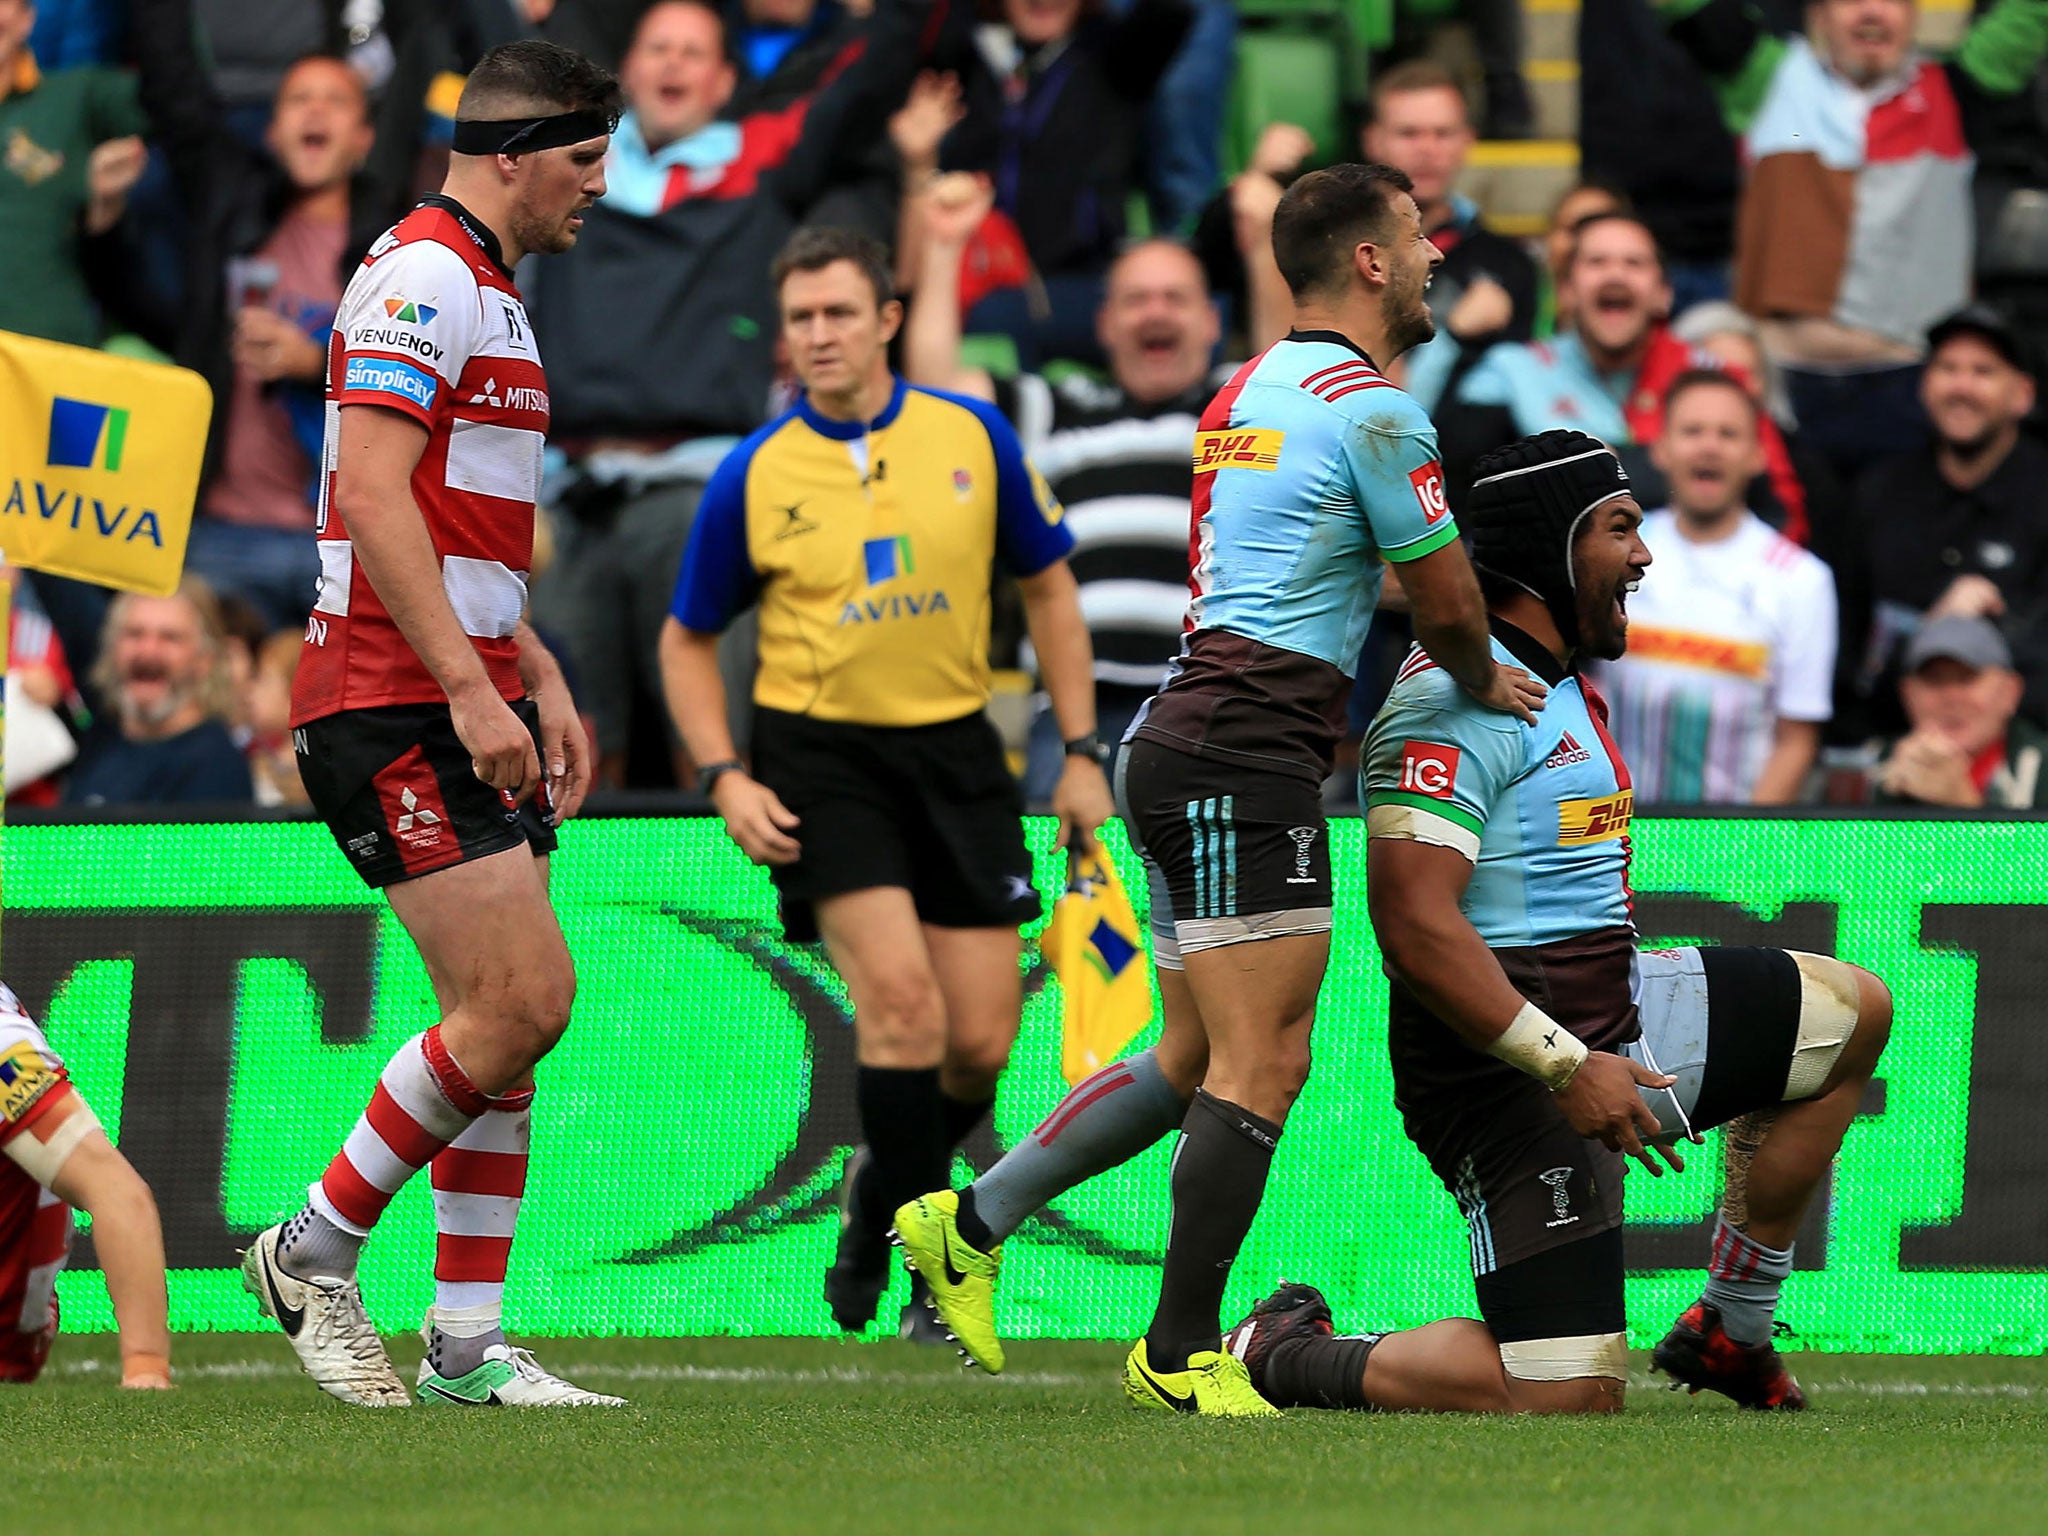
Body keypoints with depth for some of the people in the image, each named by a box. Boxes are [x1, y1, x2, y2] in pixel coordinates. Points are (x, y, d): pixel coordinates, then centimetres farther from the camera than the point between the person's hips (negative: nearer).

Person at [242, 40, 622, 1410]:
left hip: (468, 696, 10)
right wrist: (470, 686, -25)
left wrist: (539, 677, 24)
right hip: (397, 707, -10)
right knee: (517, 1005, -14)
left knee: (519, 1013, 6)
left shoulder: (488, 295, 21)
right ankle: (315, 1254, 0)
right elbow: (374, 499, -21)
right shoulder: (423, 282, -12)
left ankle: (470, 1344, 8)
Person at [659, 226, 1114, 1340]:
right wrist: (725, 778, -6)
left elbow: (1047, 586, 10)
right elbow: (688, 640, 7)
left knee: (979, 1044, 0)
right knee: (900, 994, -20)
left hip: (955, 753, 3)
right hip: (819, 755, -3)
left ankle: (882, 1192, 29)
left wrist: (1081, 753, 6)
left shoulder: (973, 436, -1)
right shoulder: (752, 477, -4)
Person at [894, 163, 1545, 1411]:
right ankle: (1182, 1353, -6)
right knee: (1262, 1063, -8)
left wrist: (1455, 671, 19)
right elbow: (1449, 606, -4)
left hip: (1190, 739, 10)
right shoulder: (1373, 410, -11)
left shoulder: (1255, 389, 18)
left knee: (1198, 1058, 15)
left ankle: (972, 1223, 16)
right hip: (1248, 759, -10)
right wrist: (1483, 679, 18)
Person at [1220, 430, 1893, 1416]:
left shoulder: (1568, 687, 16)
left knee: (1853, 1013, 18)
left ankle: (1733, 1327, 19)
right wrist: (1567, 1069, -28)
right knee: (1568, 1394, -17)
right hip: (1507, 1068, -10)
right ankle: (1284, 1355, 1)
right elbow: (1414, 925, -26)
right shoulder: (1457, 698, -18)